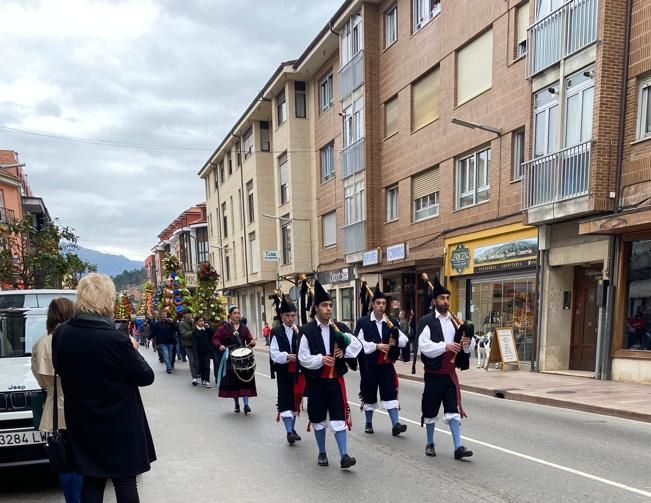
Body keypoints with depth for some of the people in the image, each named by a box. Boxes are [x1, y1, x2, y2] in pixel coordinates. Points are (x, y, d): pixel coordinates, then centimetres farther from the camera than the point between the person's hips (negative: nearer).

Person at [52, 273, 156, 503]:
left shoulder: (61, 334, -8)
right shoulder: (116, 340, -25)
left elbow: (60, 369, 10)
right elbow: (146, 377, -15)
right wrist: (133, 351, -1)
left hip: (82, 423, 5)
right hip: (119, 424, -5)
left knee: (92, 480, 17)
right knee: (125, 480, 9)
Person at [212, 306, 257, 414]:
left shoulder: (243, 327, 8)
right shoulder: (224, 327, -1)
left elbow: (249, 339, 7)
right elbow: (215, 338, 1)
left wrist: (252, 342, -15)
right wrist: (220, 345, -18)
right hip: (230, 358, -2)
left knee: (245, 379, -7)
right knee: (233, 380, 4)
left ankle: (246, 404, -6)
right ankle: (236, 404, 18)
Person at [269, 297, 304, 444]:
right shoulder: (276, 332, -4)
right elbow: (274, 353, -10)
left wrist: (298, 334, -15)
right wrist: (286, 356, -25)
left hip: (298, 372, 3)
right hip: (284, 372, -3)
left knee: (295, 400, 14)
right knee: (285, 401, -8)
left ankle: (292, 429, 29)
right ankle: (289, 432, -8)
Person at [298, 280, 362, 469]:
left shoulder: (340, 327, -1)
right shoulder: (307, 330, -10)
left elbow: (358, 345, 5)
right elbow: (303, 358, -10)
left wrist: (345, 352, -11)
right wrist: (320, 359, -23)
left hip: (336, 380, 1)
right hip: (316, 381, -1)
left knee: (339, 418, -2)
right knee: (318, 419, 12)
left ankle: (344, 456, 0)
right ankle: (322, 453, 28)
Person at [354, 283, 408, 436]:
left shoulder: (392, 322, 4)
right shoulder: (363, 322, -5)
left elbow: (404, 340, 7)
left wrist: (396, 342, -14)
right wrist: (376, 346, -21)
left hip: (387, 364, 2)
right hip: (369, 365, -2)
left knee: (390, 393, -4)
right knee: (369, 394, 10)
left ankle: (395, 424, -4)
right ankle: (369, 423, 26)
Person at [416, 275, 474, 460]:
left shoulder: (455, 321, 8)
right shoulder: (427, 321, -9)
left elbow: (469, 343, 11)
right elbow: (423, 346, -19)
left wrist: (468, 343, -12)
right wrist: (445, 346, -27)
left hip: (450, 373, 4)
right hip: (434, 374, -4)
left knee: (453, 410, 2)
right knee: (430, 410, 9)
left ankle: (458, 447, 3)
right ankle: (430, 444, 26)